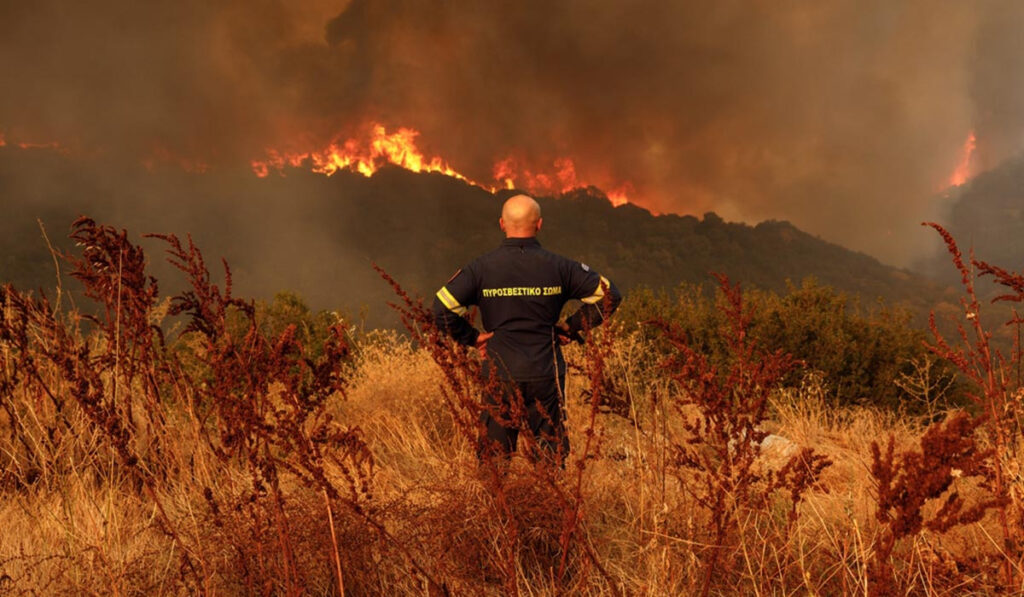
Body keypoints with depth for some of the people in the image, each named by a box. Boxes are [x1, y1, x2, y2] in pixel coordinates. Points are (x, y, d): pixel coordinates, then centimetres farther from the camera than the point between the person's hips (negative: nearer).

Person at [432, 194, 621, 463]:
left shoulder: (482, 267, -3)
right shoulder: (558, 266, -1)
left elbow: (443, 308, -9)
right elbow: (609, 295, 1)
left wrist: (472, 337, 3)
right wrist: (572, 328, 6)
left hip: (499, 374, 0)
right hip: (546, 375, 0)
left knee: (493, 454, 9)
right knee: (552, 455, 10)